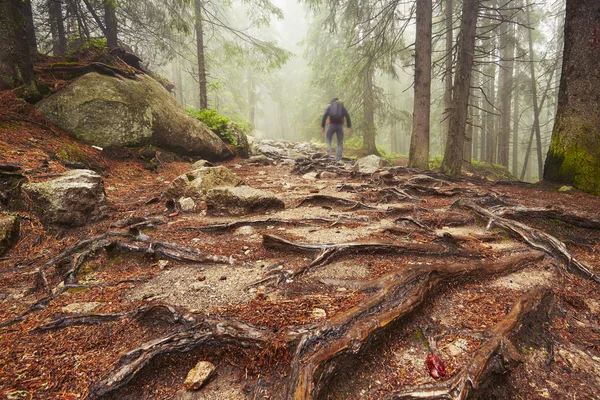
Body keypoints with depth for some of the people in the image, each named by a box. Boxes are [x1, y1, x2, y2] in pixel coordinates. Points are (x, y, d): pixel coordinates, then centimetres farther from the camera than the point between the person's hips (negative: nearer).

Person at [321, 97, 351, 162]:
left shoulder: (329, 107, 12)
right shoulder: (342, 107, 13)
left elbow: (324, 116, 0)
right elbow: (347, 116, 3)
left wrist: (322, 126, 1)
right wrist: (349, 126, 3)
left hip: (331, 125, 0)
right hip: (340, 126, 0)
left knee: (328, 138, 16)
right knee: (340, 143, 5)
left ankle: (328, 147, -18)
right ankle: (338, 158, -7)